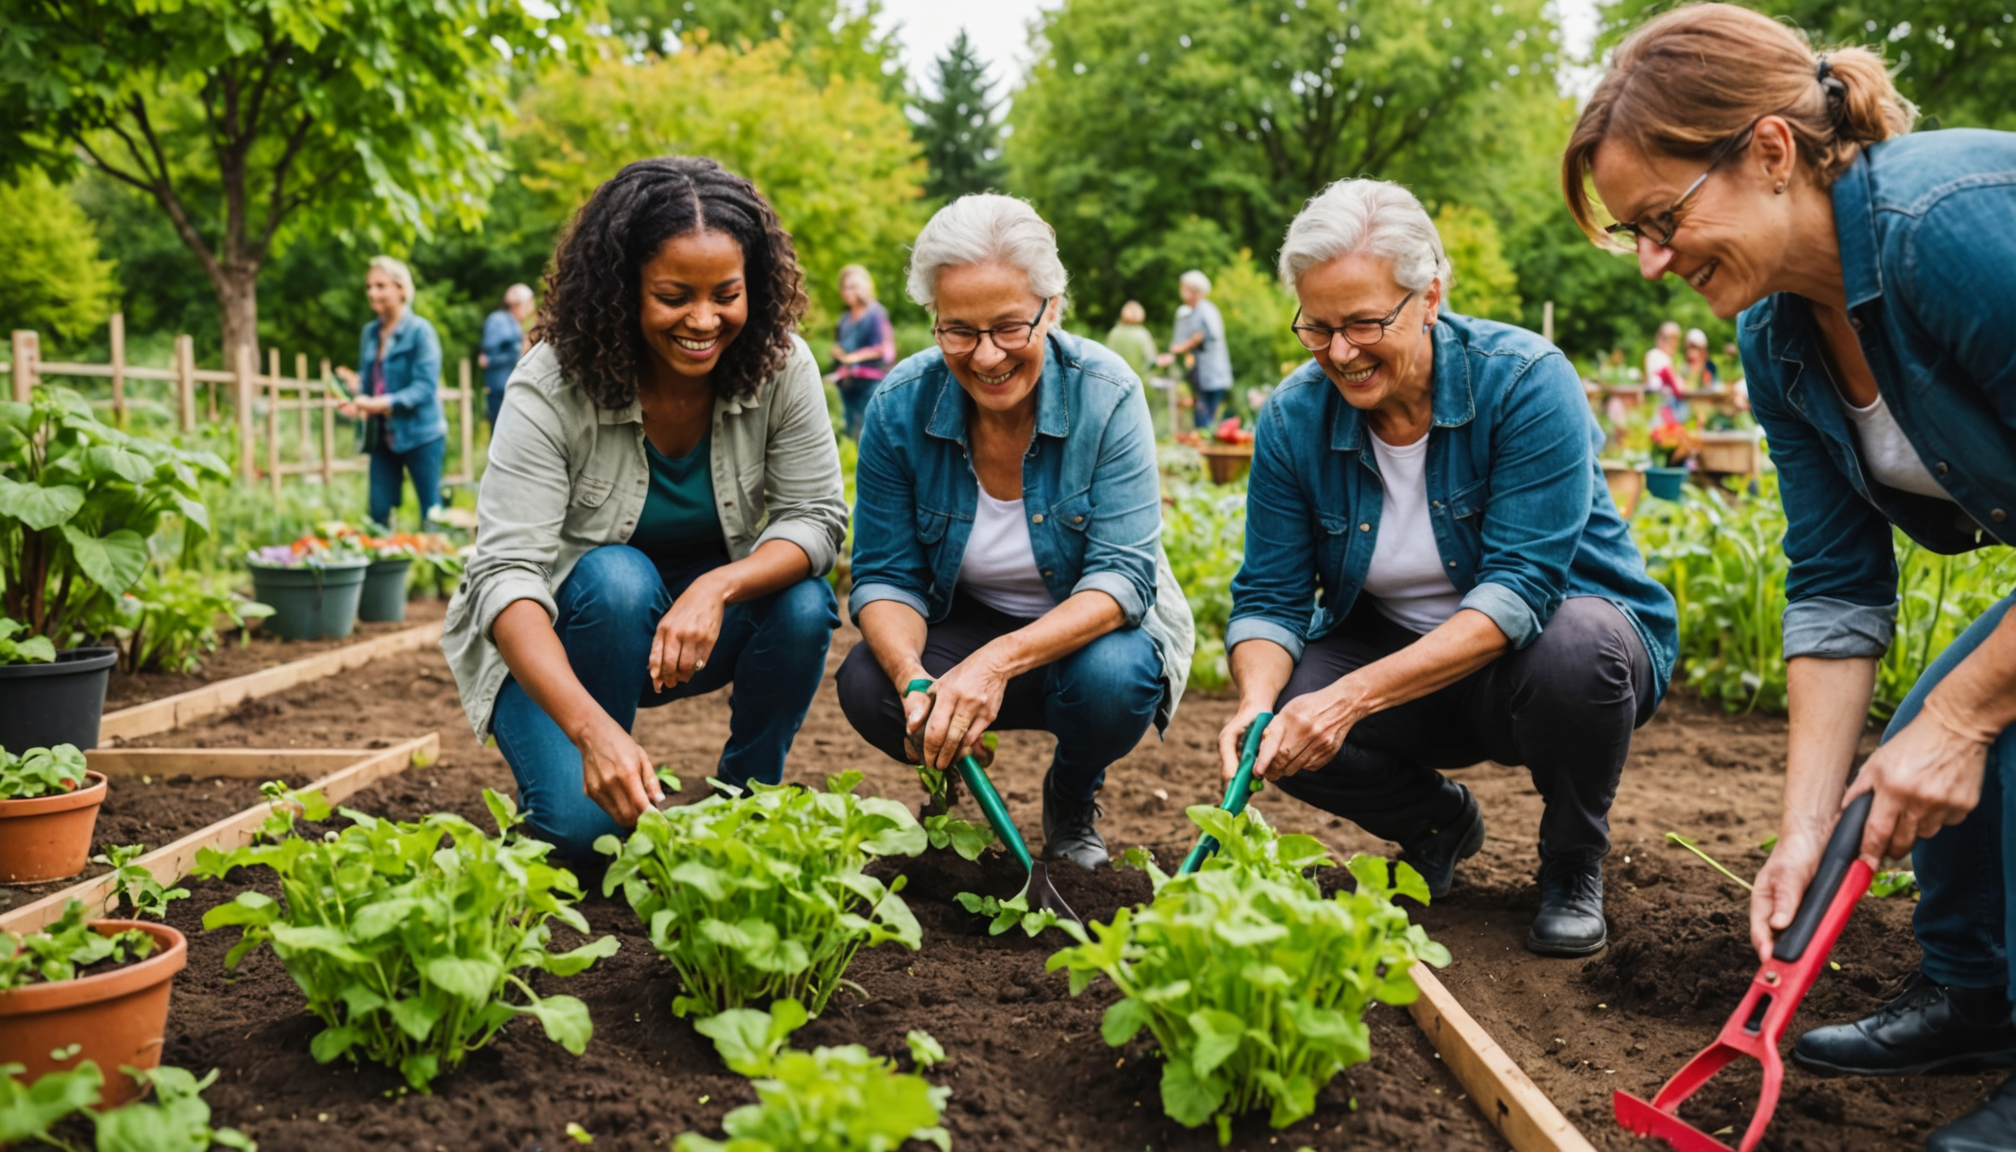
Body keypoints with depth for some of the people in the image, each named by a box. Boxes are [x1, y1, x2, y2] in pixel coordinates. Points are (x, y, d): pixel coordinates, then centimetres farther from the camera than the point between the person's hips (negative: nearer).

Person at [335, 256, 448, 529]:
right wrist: (356, 387, -7)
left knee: (432, 516, -1)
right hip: (382, 436, 6)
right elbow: (367, 381, 17)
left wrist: (382, 403, -26)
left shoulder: (420, 330, -9)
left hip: (420, 434, -6)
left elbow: (425, 386, -16)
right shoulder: (370, 332, 11)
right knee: (379, 513, 5)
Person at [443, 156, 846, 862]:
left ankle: (746, 798, -2)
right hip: (555, 641, -3)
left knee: (803, 604, -27)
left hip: (702, 620, 3)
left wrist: (719, 587, -39)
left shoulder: (780, 366, -16)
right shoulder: (551, 387, -25)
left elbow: (816, 519, -16)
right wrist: (590, 726, -50)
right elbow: (506, 572, -33)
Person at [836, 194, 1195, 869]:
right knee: (867, 687, -28)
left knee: (1113, 678, -35)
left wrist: (999, 661, -42)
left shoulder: (1105, 395, -22)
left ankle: (1073, 801, 2)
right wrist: (915, 679, -34)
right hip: (965, 624, 2)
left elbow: (1123, 575, -26)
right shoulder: (901, 406, -15)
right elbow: (885, 574, -11)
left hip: (1090, 628, -1)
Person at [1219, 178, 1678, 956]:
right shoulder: (1293, 418, -9)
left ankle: (1572, 864, -4)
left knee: (1577, 645, -38)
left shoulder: (1524, 382, -22)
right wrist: (1258, 704, -32)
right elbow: (1270, 596, -9)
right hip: (1401, 658, 3)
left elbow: (1519, 588, -29)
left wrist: (1356, 695, -39)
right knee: (1283, 732, -25)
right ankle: (1439, 825, 10)